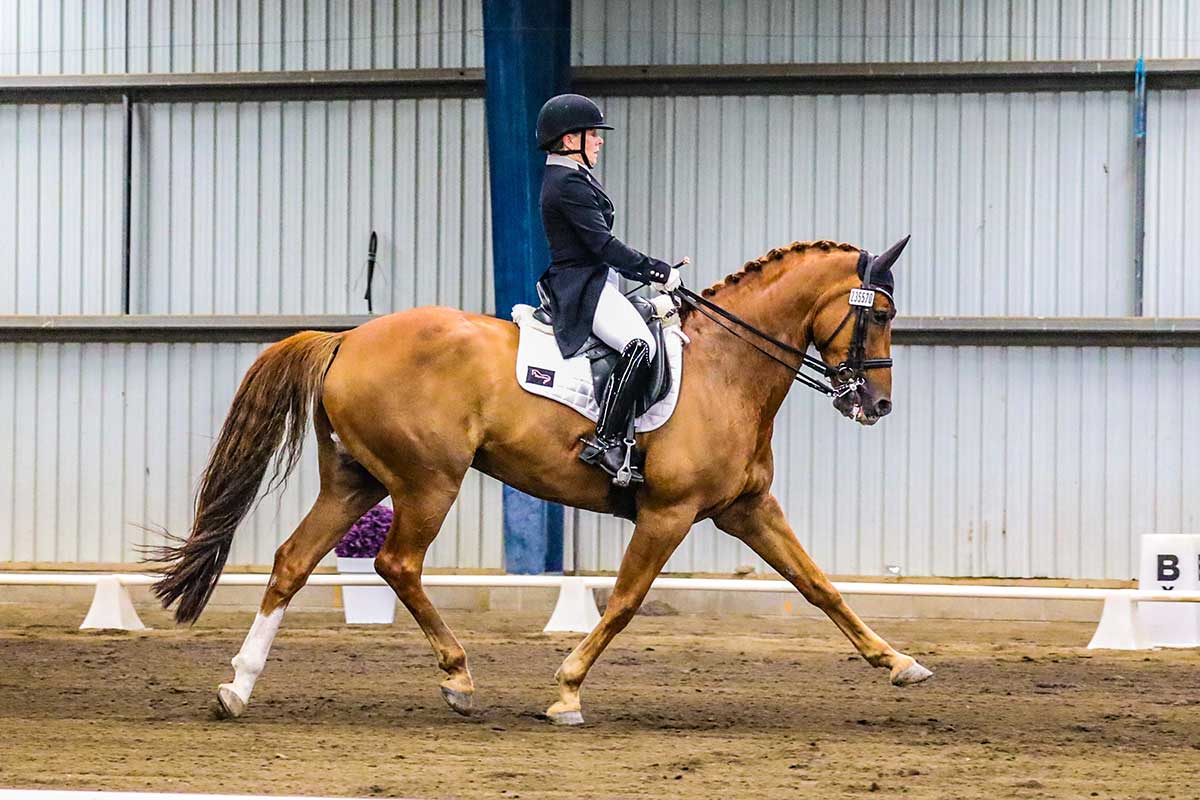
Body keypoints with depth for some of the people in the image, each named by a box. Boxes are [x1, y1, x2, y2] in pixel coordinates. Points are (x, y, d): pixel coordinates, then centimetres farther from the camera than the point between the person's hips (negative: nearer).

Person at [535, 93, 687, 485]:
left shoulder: (571, 179, 20)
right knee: (640, 345, -33)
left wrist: (657, 269, 16)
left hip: (592, 285, 12)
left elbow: (602, 248, 22)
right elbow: (603, 244, -20)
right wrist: (659, 272, -15)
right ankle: (605, 441, -34)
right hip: (583, 289, -12)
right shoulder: (569, 184, -14)